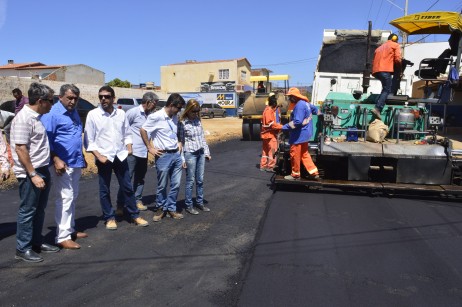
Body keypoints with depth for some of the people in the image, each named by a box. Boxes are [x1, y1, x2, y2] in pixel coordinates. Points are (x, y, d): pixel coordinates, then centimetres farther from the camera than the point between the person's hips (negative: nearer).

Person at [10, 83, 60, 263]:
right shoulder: (23, 118, -17)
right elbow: (20, 149, -20)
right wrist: (33, 175, -21)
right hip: (30, 173, -9)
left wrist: (42, 172, 17)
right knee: (27, 211, 2)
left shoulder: (36, 117, 10)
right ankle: (22, 249, 15)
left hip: (42, 170, 9)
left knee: (39, 210, 16)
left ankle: (36, 242, 29)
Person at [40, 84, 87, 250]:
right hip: (62, 164, -8)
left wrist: (81, 157, 18)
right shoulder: (52, 113, -12)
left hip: (76, 163, 8)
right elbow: (46, 139, -16)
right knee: (65, 199, -6)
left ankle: (70, 229, 25)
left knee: (72, 198, 14)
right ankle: (62, 237, 1)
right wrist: (56, 160, -23)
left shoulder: (74, 112, 14)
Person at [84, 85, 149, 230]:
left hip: (120, 156, 3)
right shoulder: (93, 114, -5)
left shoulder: (121, 113, 4)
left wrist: (129, 148, -1)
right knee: (104, 190, 8)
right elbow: (89, 140, -5)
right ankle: (109, 218, 23)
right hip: (103, 157, -2)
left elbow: (127, 134, 13)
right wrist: (98, 156, -12)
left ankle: (135, 215, 20)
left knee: (127, 187, 9)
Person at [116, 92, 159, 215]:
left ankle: (138, 201, 26)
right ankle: (120, 205, 2)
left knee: (140, 178, 15)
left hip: (144, 152, 7)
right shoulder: (133, 112, -10)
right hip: (132, 151, -7)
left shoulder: (149, 115, 10)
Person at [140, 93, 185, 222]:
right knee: (162, 186, 7)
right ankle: (162, 208, 25)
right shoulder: (156, 117, -13)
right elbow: (143, 130, -9)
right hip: (163, 156, -6)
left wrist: (179, 142, 9)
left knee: (176, 184, 9)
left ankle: (171, 208, 23)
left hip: (176, 154, 6)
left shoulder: (175, 117, 8)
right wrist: (150, 148, -7)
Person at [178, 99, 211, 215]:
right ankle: (189, 206, 13)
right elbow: (180, 141, -8)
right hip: (190, 154, -5)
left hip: (201, 153, 6)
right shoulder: (182, 123, -9)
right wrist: (182, 159, -10)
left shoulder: (198, 120, 8)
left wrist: (207, 152, 10)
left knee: (200, 180, 12)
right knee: (190, 181, 2)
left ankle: (200, 202, 25)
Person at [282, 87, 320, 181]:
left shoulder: (299, 105, -22)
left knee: (295, 155, 3)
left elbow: (297, 122, -29)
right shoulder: (305, 103, 10)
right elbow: (314, 109, 28)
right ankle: (314, 173, 19)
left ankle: (295, 175, 15)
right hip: (304, 133, 10)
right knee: (304, 154, 18)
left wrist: (284, 127, -23)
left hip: (299, 135, -10)